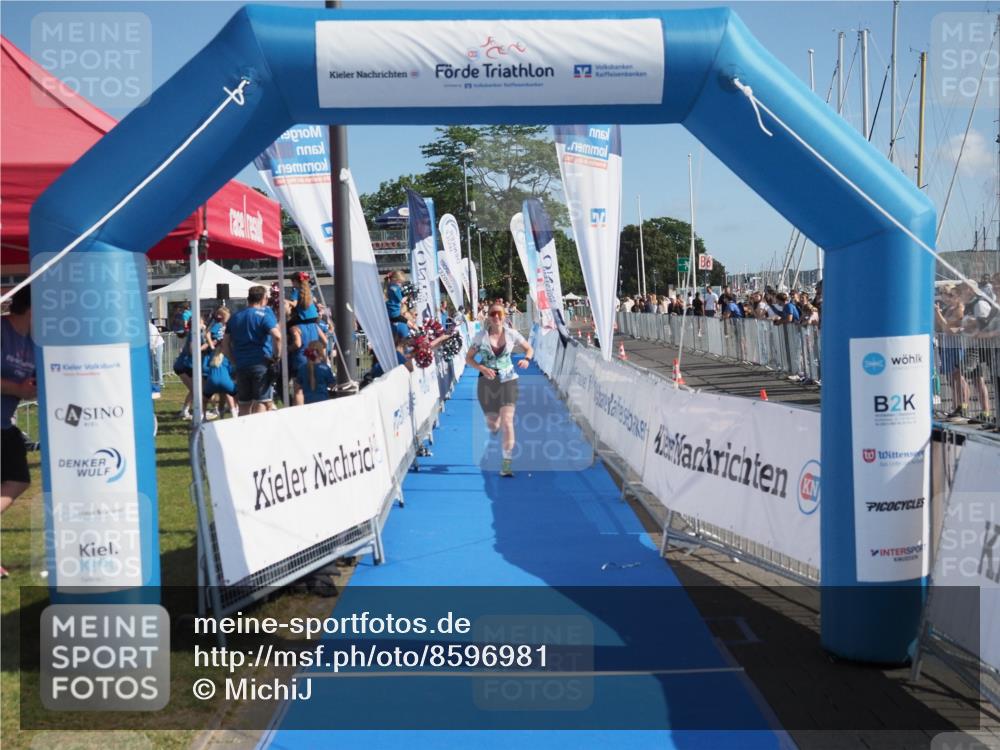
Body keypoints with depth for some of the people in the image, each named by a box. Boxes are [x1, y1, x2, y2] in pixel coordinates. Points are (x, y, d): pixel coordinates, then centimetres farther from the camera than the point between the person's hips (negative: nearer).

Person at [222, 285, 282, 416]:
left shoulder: (234, 317, 16)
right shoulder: (264, 314, -3)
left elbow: (225, 345, 15)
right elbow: (277, 336, -20)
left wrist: (235, 362, 17)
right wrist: (277, 356, -8)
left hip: (241, 366, 5)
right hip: (261, 365, -5)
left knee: (244, 405, 11)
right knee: (261, 404, -4)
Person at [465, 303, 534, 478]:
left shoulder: (511, 334, -3)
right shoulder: (480, 336, -5)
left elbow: (529, 348, 10)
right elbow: (468, 358, 0)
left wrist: (526, 359, -13)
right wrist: (482, 368, -18)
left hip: (508, 381, -1)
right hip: (487, 383, 1)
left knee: (507, 421, -14)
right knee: (492, 424, 11)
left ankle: (506, 464, -8)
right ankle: (493, 429, 53)